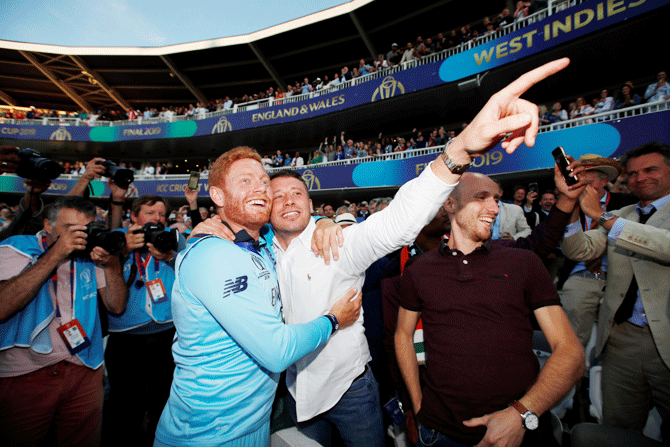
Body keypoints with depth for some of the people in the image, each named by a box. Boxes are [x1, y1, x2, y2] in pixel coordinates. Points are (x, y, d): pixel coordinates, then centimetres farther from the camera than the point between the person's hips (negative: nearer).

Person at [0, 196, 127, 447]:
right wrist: (55, 254, -25)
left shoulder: (91, 256, 2)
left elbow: (117, 306, -3)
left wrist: (112, 264, -18)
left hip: (84, 373, 3)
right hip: (23, 376, -3)